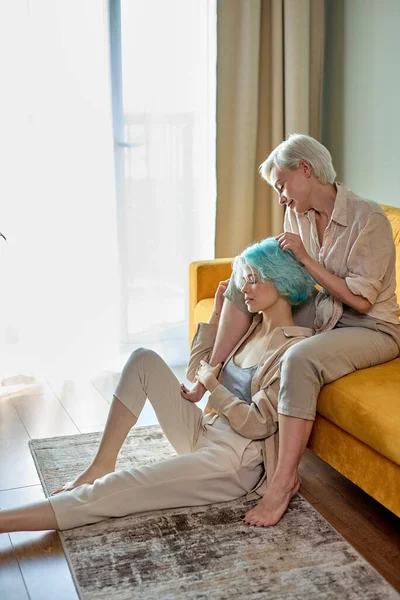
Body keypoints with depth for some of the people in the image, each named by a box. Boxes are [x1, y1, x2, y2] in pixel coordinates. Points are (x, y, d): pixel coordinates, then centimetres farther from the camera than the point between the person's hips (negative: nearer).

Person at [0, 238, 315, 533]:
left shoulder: (295, 347, -15)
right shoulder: (254, 326, 11)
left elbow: (256, 424, -21)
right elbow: (197, 371, 18)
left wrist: (213, 385, -8)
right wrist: (217, 314, 12)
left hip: (236, 461, -9)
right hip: (203, 435, 9)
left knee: (115, 491, -21)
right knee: (144, 359, -1)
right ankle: (102, 465, -4)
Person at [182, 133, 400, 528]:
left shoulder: (368, 219, -22)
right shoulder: (298, 214, 1)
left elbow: (360, 300, -24)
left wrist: (305, 258, -25)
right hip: (322, 315, 8)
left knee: (300, 359, -37)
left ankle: (284, 480, -28)